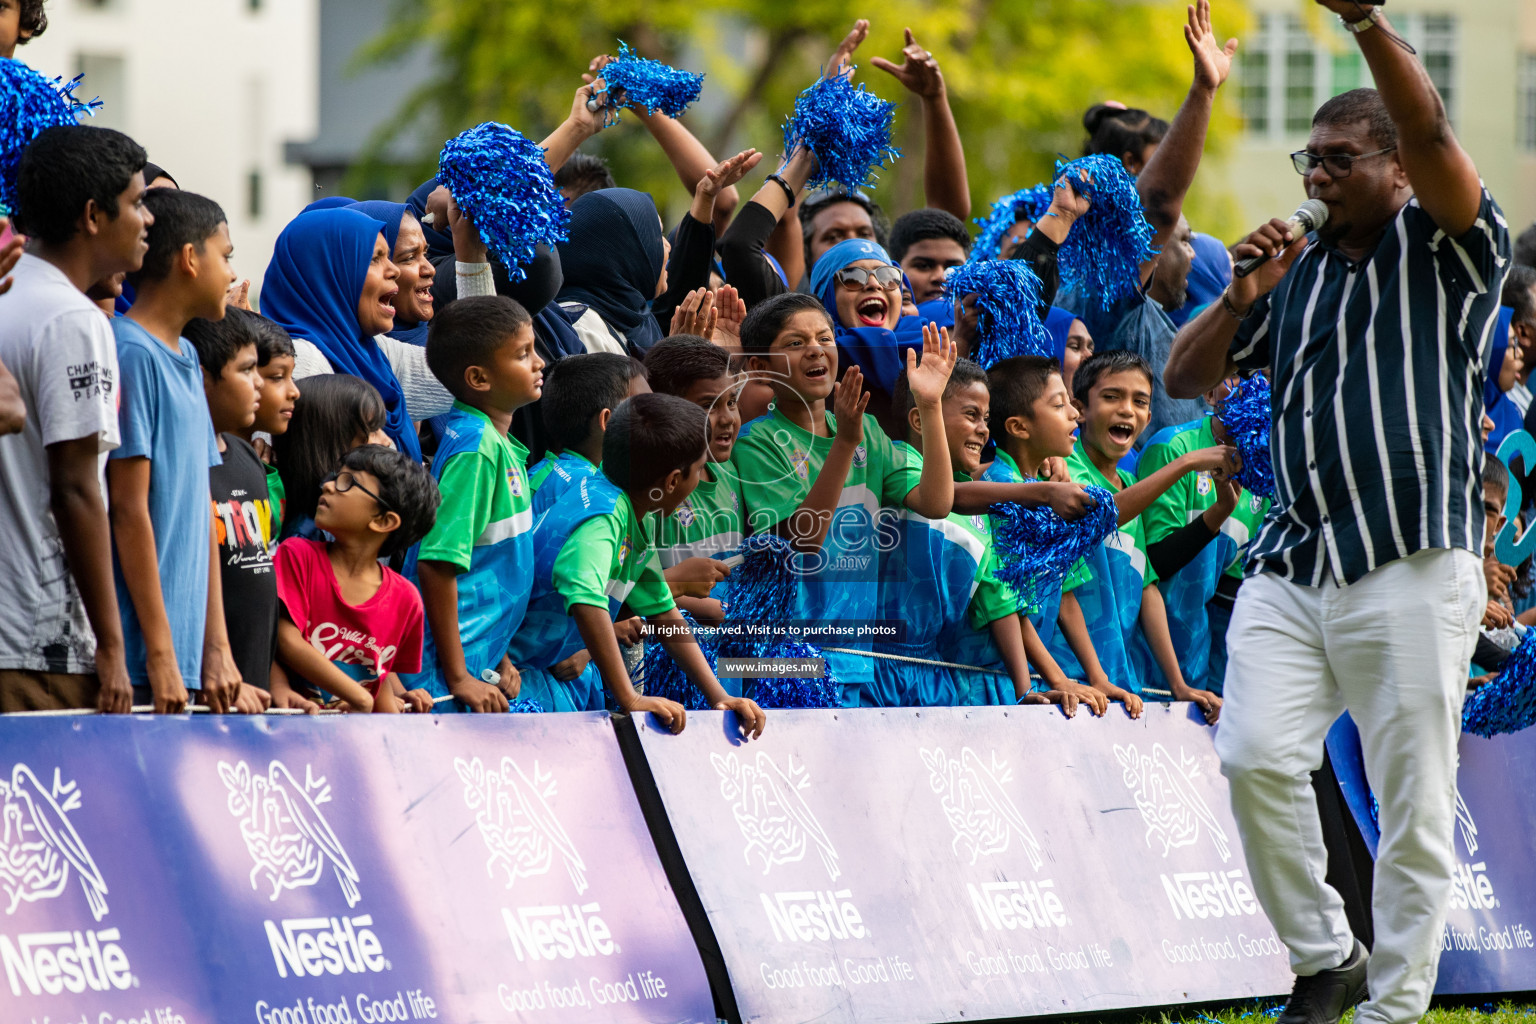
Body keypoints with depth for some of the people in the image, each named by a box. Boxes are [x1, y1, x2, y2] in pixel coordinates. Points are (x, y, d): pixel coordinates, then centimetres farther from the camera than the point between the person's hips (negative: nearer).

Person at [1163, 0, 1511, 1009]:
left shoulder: (1444, 251, 3)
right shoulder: (1297, 270, 20)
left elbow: (1431, 134, -17)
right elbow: (1185, 378, 22)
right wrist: (1242, 298, 4)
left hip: (1412, 570, -5)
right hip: (1291, 563, 5)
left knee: (1414, 805, -3)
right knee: (1256, 757, -13)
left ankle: (1395, 1007, 6)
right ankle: (1326, 956, 4)